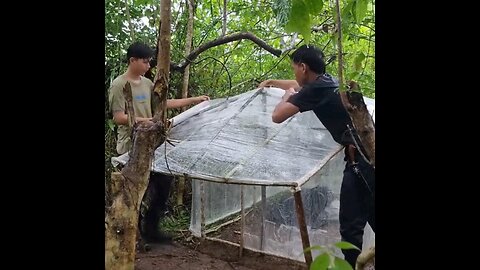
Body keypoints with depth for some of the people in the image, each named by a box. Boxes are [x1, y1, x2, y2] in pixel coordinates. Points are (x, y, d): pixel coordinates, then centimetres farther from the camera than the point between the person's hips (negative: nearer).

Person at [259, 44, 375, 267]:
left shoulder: (315, 90, -11)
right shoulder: (325, 82, 17)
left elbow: (277, 116, -7)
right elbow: (299, 86, 39)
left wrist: (287, 96, 14)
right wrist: (271, 82, 54)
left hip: (364, 157, -10)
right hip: (359, 158, 10)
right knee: (350, 224, 12)